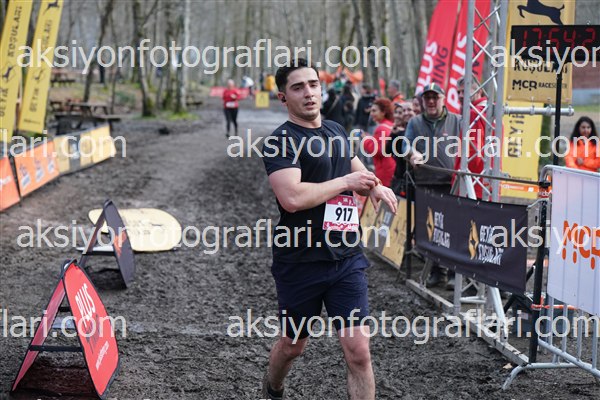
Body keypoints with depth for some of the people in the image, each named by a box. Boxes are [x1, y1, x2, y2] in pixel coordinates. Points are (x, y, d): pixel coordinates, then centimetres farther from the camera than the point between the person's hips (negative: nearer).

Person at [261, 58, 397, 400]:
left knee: (359, 351, -6)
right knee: (293, 345, 16)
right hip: (300, 262, -4)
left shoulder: (337, 131, 12)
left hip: (347, 257, 5)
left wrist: (374, 186, 5)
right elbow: (292, 197, -28)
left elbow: (358, 170, 30)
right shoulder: (281, 141, -11)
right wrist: (346, 182, -16)